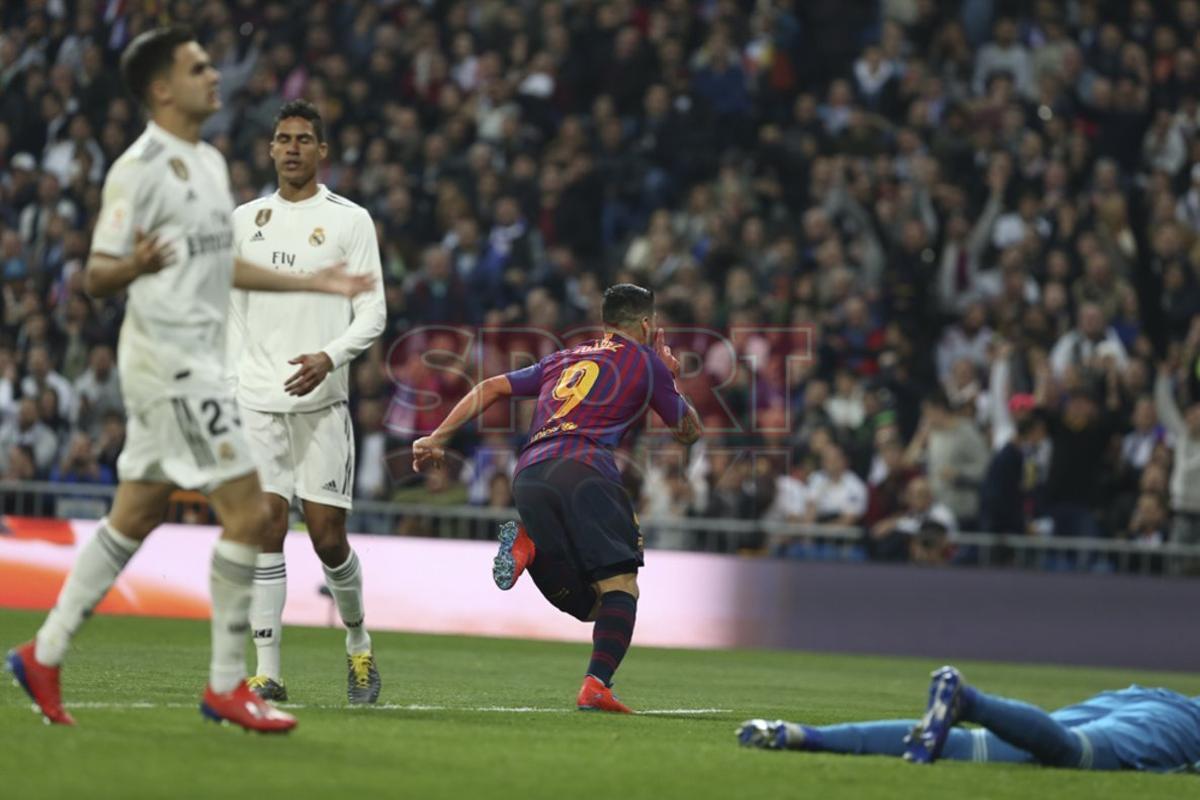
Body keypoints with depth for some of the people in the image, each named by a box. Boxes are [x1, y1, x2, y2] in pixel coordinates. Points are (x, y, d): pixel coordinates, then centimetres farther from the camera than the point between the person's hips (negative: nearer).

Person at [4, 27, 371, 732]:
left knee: (134, 518, 12)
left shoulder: (210, 162, 14)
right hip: (170, 361, -9)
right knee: (251, 511, -11)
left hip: (194, 362, 9)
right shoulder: (141, 169, -14)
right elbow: (96, 277, -15)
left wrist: (312, 283, 26)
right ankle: (226, 686, -4)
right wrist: (135, 266, -37)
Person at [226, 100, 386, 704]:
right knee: (265, 527, -7)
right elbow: (234, 312, 17)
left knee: (326, 534, -4)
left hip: (323, 399, -2)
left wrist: (330, 357, -18)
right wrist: (228, 387, 11)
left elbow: (373, 313, -1)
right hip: (257, 400, 2)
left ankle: (358, 642, 22)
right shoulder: (245, 220, 12)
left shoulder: (349, 220, 2)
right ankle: (267, 672, -6)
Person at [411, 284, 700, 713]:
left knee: (588, 605, 5)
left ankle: (528, 544, -19)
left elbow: (491, 388, 27)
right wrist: (670, 373, 42)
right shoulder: (647, 361, 18)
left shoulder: (563, 359, 33)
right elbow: (689, 431, 28)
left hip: (527, 476, 5)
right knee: (619, 586, -8)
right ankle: (596, 686, -30)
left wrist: (437, 439, 28)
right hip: (582, 466, -5)